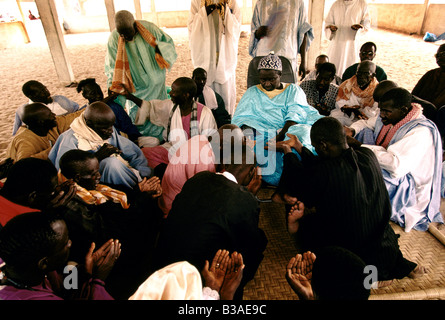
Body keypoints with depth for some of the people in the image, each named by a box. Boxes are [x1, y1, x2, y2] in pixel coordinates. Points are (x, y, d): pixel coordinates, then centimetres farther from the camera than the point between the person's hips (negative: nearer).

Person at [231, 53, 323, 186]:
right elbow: (241, 119, 10)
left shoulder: (293, 90, 19)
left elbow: (295, 116, 0)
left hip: (289, 132, 0)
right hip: (260, 133, 1)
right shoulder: (252, 92, 25)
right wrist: (247, 130, -15)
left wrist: (280, 136, -19)